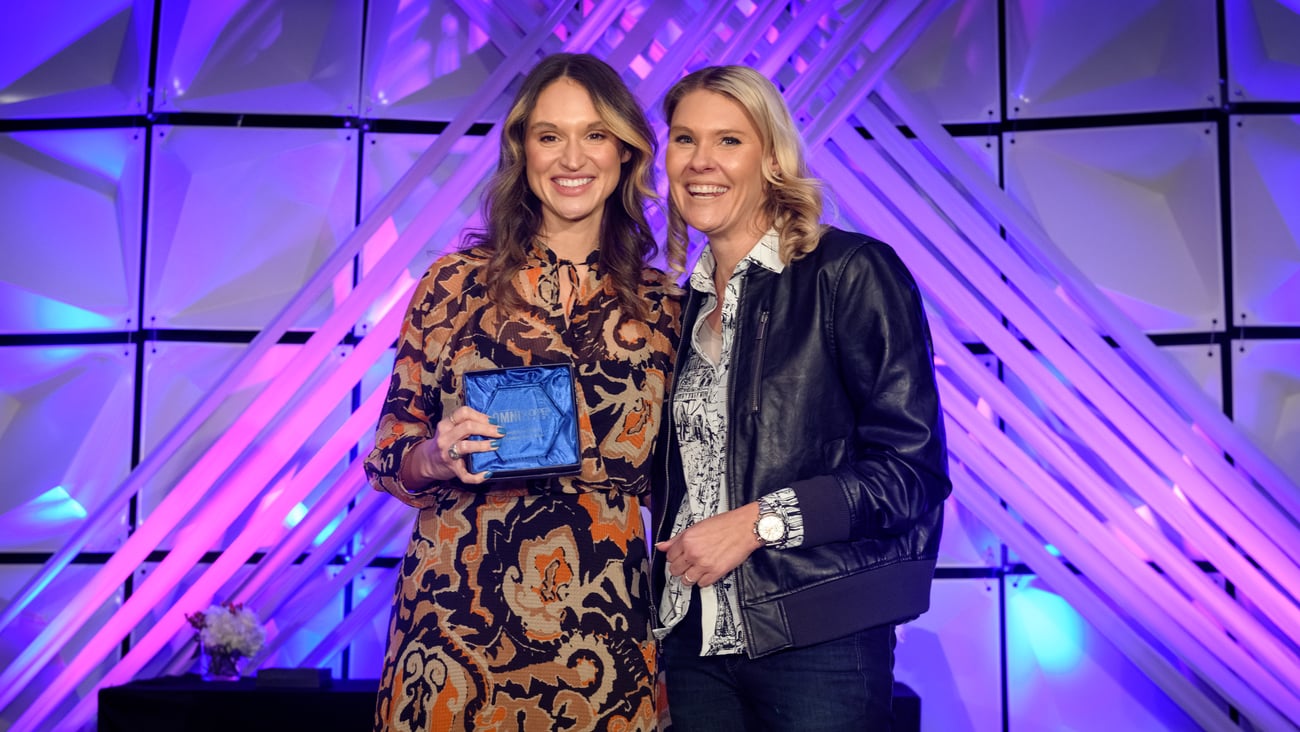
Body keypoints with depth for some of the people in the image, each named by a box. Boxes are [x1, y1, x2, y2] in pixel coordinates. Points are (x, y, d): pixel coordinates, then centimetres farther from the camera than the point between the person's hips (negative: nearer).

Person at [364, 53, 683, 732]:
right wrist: (436, 457, -16)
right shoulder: (458, 281, -1)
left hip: (602, 626, 2)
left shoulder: (661, 302, 5)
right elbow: (389, 451, 2)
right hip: (460, 615, -1)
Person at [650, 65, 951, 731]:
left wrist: (759, 521, -16)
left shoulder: (852, 272, -7)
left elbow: (913, 469, -12)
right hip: (693, 638, 6)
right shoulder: (688, 305, 12)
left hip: (820, 647, -5)